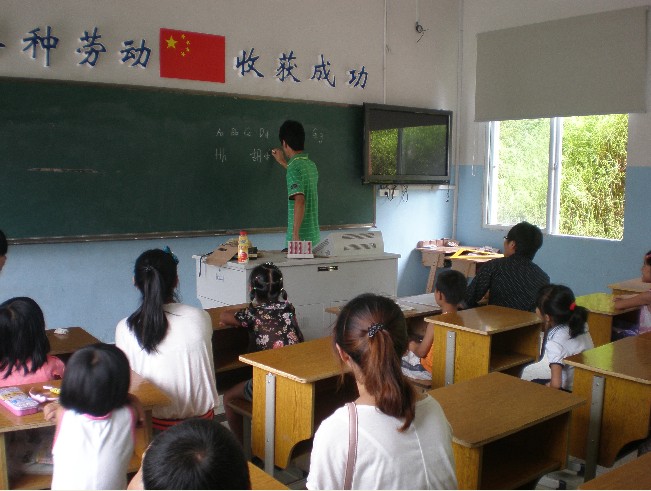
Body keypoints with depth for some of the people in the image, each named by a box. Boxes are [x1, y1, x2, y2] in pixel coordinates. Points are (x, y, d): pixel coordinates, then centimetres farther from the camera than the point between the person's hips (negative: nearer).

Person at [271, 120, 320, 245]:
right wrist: (283, 162, 42)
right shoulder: (311, 165, 10)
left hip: (300, 237, -8)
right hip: (314, 235, 8)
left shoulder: (294, 167, -16)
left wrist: (295, 234, -25)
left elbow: (299, 201, -26)